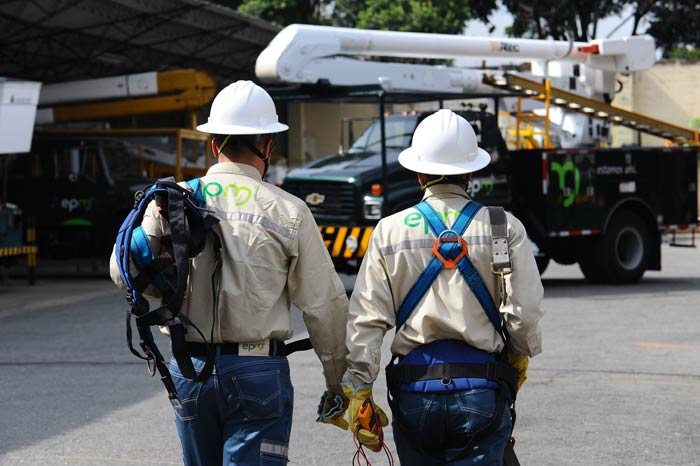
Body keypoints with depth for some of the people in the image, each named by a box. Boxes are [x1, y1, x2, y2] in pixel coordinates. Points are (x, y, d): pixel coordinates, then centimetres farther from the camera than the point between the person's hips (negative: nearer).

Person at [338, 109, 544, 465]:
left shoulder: (389, 232, 3)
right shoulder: (505, 228, 0)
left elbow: (366, 320, -1)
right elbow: (524, 312, -3)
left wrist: (358, 392, 2)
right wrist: (520, 357, 17)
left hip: (414, 387, 1)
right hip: (482, 387, -1)